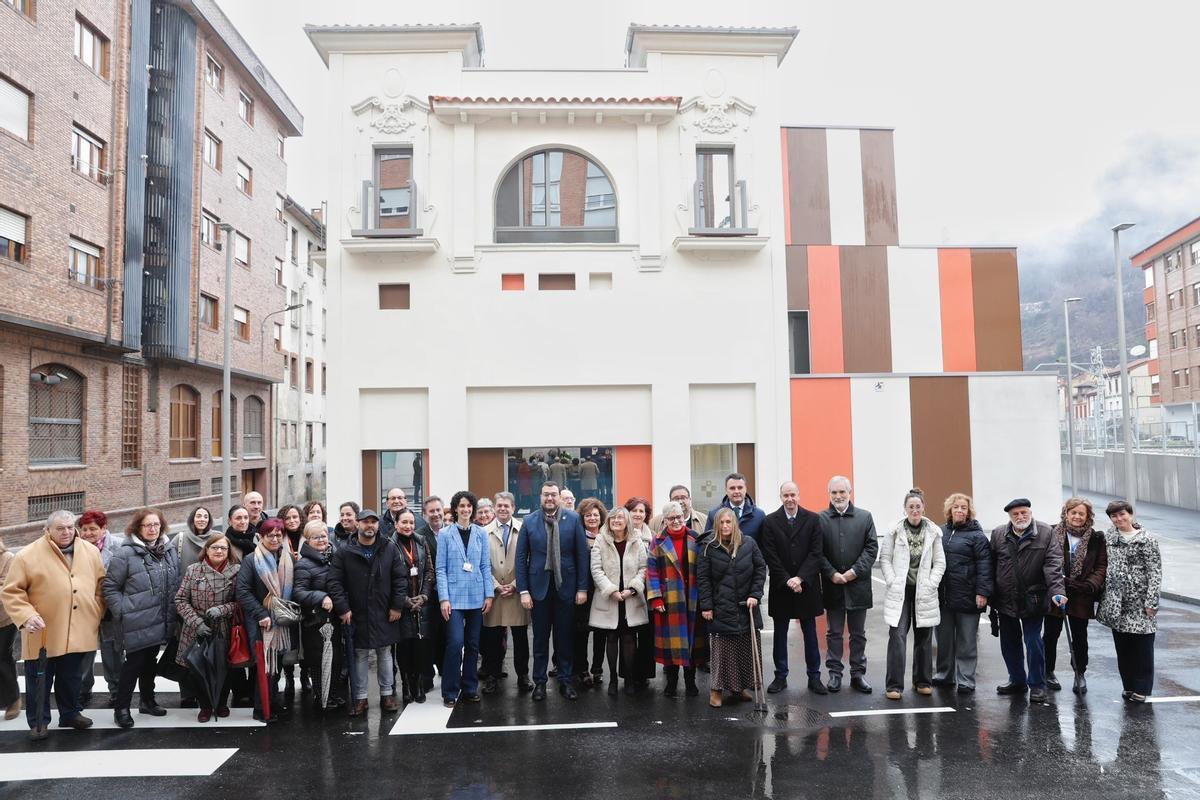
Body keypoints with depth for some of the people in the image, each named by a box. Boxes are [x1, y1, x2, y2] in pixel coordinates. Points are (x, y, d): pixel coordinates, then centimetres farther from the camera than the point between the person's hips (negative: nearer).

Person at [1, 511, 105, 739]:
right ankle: (38, 721, 26)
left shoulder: (91, 552, 2)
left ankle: (71, 713, 34)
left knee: (72, 678, 18)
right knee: (40, 680, 10)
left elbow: (100, 585, 12)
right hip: (43, 634, -3)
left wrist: (96, 615, 5)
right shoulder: (27, 556, -10)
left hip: (79, 632, 3)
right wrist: (26, 616, -21)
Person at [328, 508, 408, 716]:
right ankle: (360, 697, 19)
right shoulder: (344, 552, -3)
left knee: (385, 654, 11)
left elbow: (400, 578, 0)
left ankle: (387, 694, 22)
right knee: (360, 655, 9)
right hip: (357, 615, -1)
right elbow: (335, 582, -5)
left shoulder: (390, 549, -1)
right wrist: (342, 608, -11)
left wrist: (397, 605, -5)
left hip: (384, 614, 1)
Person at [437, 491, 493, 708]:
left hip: (476, 596, 3)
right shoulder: (445, 534, -2)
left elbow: (486, 566, 7)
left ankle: (470, 688, 21)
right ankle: (450, 692, 3)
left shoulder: (481, 534, 5)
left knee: (473, 644, 9)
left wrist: (489, 594, 1)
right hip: (454, 596, -3)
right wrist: (444, 598, -9)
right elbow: (441, 568, -3)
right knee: (455, 642, -10)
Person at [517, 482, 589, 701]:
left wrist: (582, 587, -4)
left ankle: (565, 680, 21)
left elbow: (582, 554, -1)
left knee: (564, 636, 9)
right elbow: (521, 558, 0)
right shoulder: (529, 522, -1)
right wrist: (523, 590, -5)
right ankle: (539, 681, 20)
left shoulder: (573, 519, -2)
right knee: (540, 637, 8)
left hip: (565, 585, 0)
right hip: (539, 586, 0)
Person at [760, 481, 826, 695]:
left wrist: (800, 578, -15)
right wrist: (787, 580, -13)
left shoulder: (812, 519, -1)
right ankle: (780, 676, 18)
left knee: (810, 633, 8)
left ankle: (814, 676, 18)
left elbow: (816, 553, -6)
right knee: (780, 633, 8)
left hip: (807, 585, 0)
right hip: (780, 587, 0)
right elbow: (770, 556, -5)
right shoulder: (770, 521, -2)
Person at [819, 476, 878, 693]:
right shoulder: (820, 519, -1)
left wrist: (855, 571, -11)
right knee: (834, 633, 8)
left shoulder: (865, 517, 3)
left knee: (858, 633, 11)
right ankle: (835, 673, 17)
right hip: (832, 585, -1)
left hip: (858, 584, 1)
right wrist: (832, 574, -12)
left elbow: (872, 547, -1)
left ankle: (858, 674, 20)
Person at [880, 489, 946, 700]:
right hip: (899, 591, -2)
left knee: (924, 638, 10)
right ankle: (894, 685, -2)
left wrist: (931, 584, -6)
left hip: (924, 593, 2)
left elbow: (940, 562, 4)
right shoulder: (894, 531, -3)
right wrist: (892, 582, -8)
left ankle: (923, 681, 26)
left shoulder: (933, 532, 1)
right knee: (897, 636, -8)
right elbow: (884, 558, 1)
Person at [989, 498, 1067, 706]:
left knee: (1034, 642, -1)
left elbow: (1053, 564, -13)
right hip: (1005, 600, 4)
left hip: (1032, 600, -3)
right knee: (1009, 643, 14)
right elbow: (991, 566, 5)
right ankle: (1017, 681, 30)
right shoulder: (998, 535, 3)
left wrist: (1057, 591, -25)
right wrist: (989, 595, 2)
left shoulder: (1046, 533, -5)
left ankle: (1037, 686, 13)